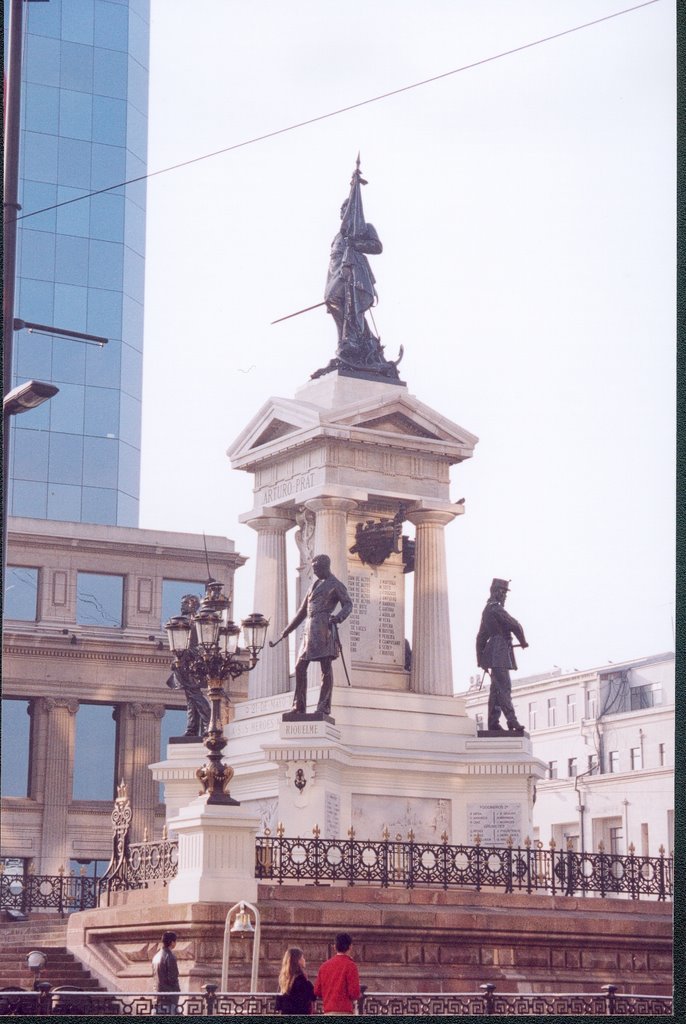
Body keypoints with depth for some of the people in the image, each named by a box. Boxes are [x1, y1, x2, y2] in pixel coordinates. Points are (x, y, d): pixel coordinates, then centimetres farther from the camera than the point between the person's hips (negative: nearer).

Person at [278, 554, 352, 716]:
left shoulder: (335, 585, 3)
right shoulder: (315, 585, 26)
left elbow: (348, 605, -9)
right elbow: (303, 610, 31)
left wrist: (338, 617, -29)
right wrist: (288, 629, 31)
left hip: (323, 628, -8)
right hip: (310, 629, 8)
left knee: (326, 667, -8)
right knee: (300, 667, 1)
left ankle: (324, 706, -10)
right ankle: (299, 707, 3)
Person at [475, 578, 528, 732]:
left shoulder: (487, 609, 20)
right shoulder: (495, 608, -12)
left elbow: (481, 636, 24)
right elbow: (514, 625, -14)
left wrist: (481, 658, 26)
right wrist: (523, 641, 4)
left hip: (494, 653, 10)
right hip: (499, 652, -10)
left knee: (496, 688, 9)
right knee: (504, 687, -14)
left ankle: (493, 723, 8)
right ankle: (511, 721, -20)